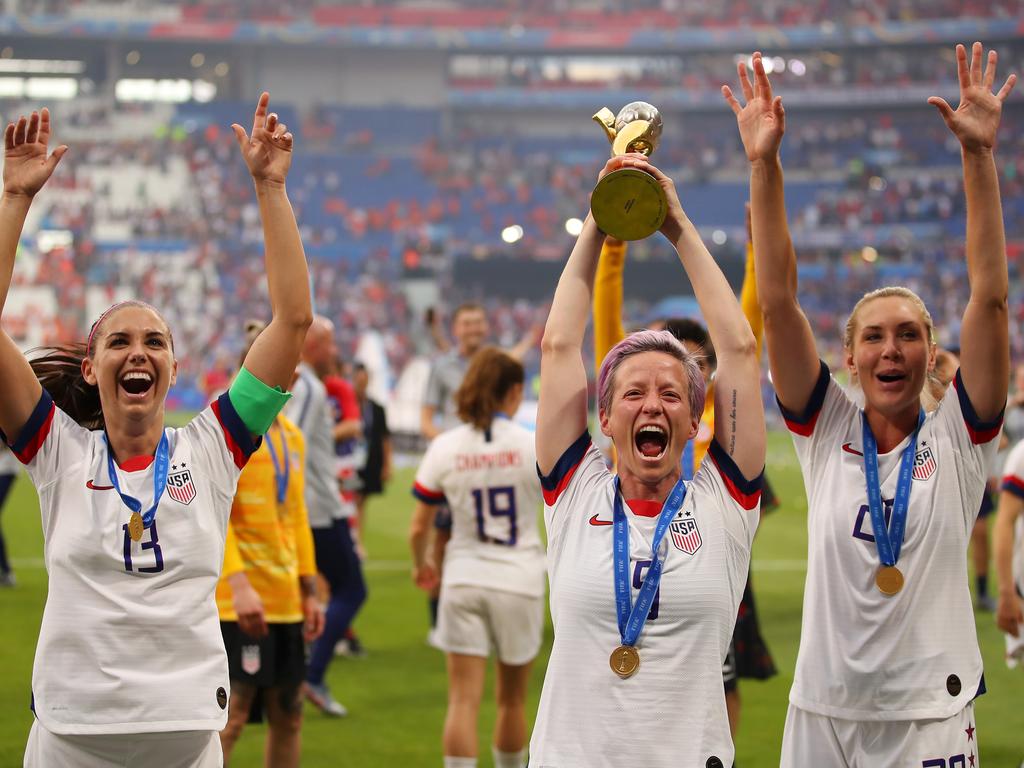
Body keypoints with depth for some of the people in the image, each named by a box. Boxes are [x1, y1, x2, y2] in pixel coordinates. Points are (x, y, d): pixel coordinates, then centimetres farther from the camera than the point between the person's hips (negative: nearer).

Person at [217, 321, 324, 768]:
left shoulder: (290, 435, 16)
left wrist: (309, 591, 18)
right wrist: (238, 583, -24)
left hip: (285, 599, 8)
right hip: (239, 600, -8)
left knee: (287, 713, 9)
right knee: (232, 712, -11)